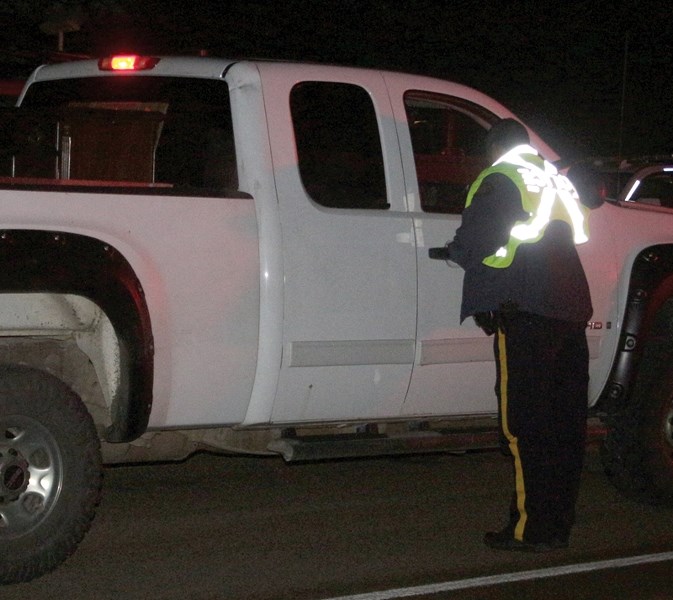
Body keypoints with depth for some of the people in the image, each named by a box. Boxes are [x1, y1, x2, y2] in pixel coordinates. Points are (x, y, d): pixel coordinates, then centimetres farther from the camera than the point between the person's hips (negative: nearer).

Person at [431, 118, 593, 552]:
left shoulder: (498, 180, -1)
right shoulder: (558, 183, 22)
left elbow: (475, 243, -11)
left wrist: (450, 252, 11)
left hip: (526, 310, -8)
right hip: (571, 309, 8)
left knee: (525, 424, -7)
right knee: (564, 423, 9)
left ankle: (532, 529, -8)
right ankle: (560, 525, 13)